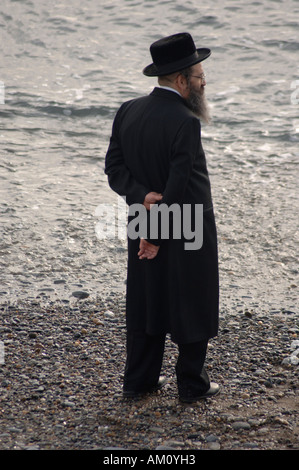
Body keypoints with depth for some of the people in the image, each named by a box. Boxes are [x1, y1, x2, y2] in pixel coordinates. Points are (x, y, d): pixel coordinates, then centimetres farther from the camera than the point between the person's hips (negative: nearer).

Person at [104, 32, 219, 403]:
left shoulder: (128, 111, 0)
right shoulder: (185, 123, -23)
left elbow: (114, 166, -1)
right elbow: (179, 185, -23)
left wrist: (143, 197, -14)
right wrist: (157, 236, -16)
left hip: (145, 225, 7)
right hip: (188, 234, -7)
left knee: (147, 302, 17)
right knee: (193, 308, 9)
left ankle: (139, 380, 25)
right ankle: (191, 385, 20)